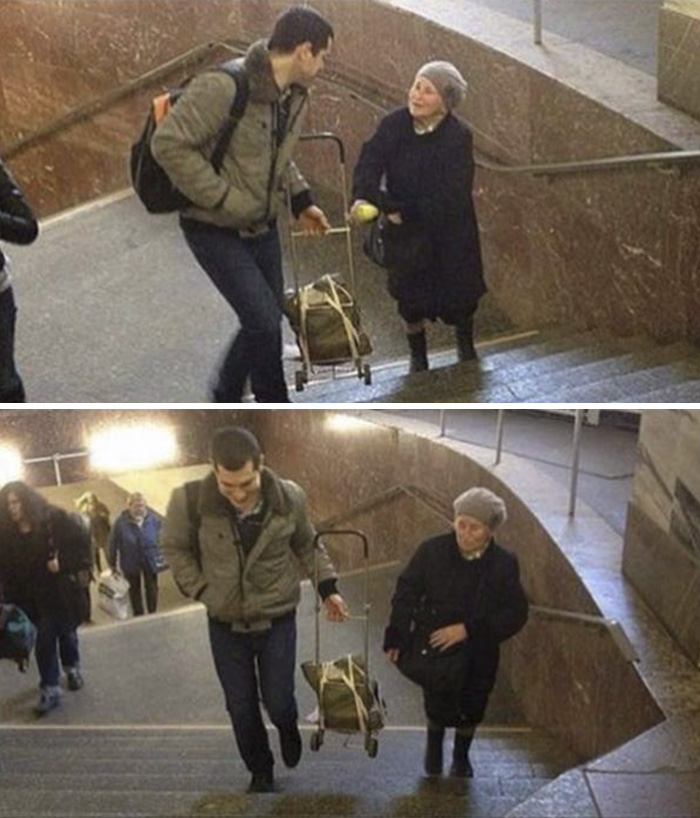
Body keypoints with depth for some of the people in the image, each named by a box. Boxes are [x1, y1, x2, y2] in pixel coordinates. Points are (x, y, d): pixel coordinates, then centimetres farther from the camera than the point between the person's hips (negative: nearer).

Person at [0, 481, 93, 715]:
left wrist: (62, 562, -22)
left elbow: (82, 540, -12)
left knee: (67, 632, 16)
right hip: (34, 597, 2)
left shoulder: (54, 519, -13)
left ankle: (72, 669, 42)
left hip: (63, 590, -2)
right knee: (44, 640, 0)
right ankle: (50, 691, 7)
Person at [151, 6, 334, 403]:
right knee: (264, 321, -12)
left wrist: (301, 199, 8)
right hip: (216, 230, -8)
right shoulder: (225, 86, -24)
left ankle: (226, 400, 33)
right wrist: (222, 198, -24)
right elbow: (169, 144, -25)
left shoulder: (297, 97, 4)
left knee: (266, 321, 13)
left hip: (262, 226, 8)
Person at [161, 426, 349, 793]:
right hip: (225, 625, 0)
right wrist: (203, 592, -8)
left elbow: (307, 545, 3)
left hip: (278, 619, 0)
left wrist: (328, 587, -2)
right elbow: (175, 548, -3)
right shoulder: (190, 500, -23)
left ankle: (288, 730, 46)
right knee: (241, 708, 12)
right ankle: (260, 772, 38)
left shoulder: (289, 497, -17)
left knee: (278, 702, 9)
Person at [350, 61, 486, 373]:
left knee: (458, 294, 13)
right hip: (405, 230, 2)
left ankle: (466, 347, 44)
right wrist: (362, 197, -41)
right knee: (410, 297, 10)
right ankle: (418, 357, 35)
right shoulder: (393, 124, -11)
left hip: (449, 228, -2)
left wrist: (404, 212, -26)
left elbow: (450, 196, -25)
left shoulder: (458, 137, -21)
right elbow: (370, 161, -22)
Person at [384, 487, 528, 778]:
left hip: (478, 656, 1)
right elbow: (406, 593, -8)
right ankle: (434, 747, 37)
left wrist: (468, 629, -24)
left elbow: (515, 614, -16)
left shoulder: (504, 564, -14)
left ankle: (461, 757, 48)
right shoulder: (432, 551, -14)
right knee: (438, 709, 0)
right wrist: (397, 637, -17)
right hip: (434, 649, -1)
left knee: (470, 710, 16)